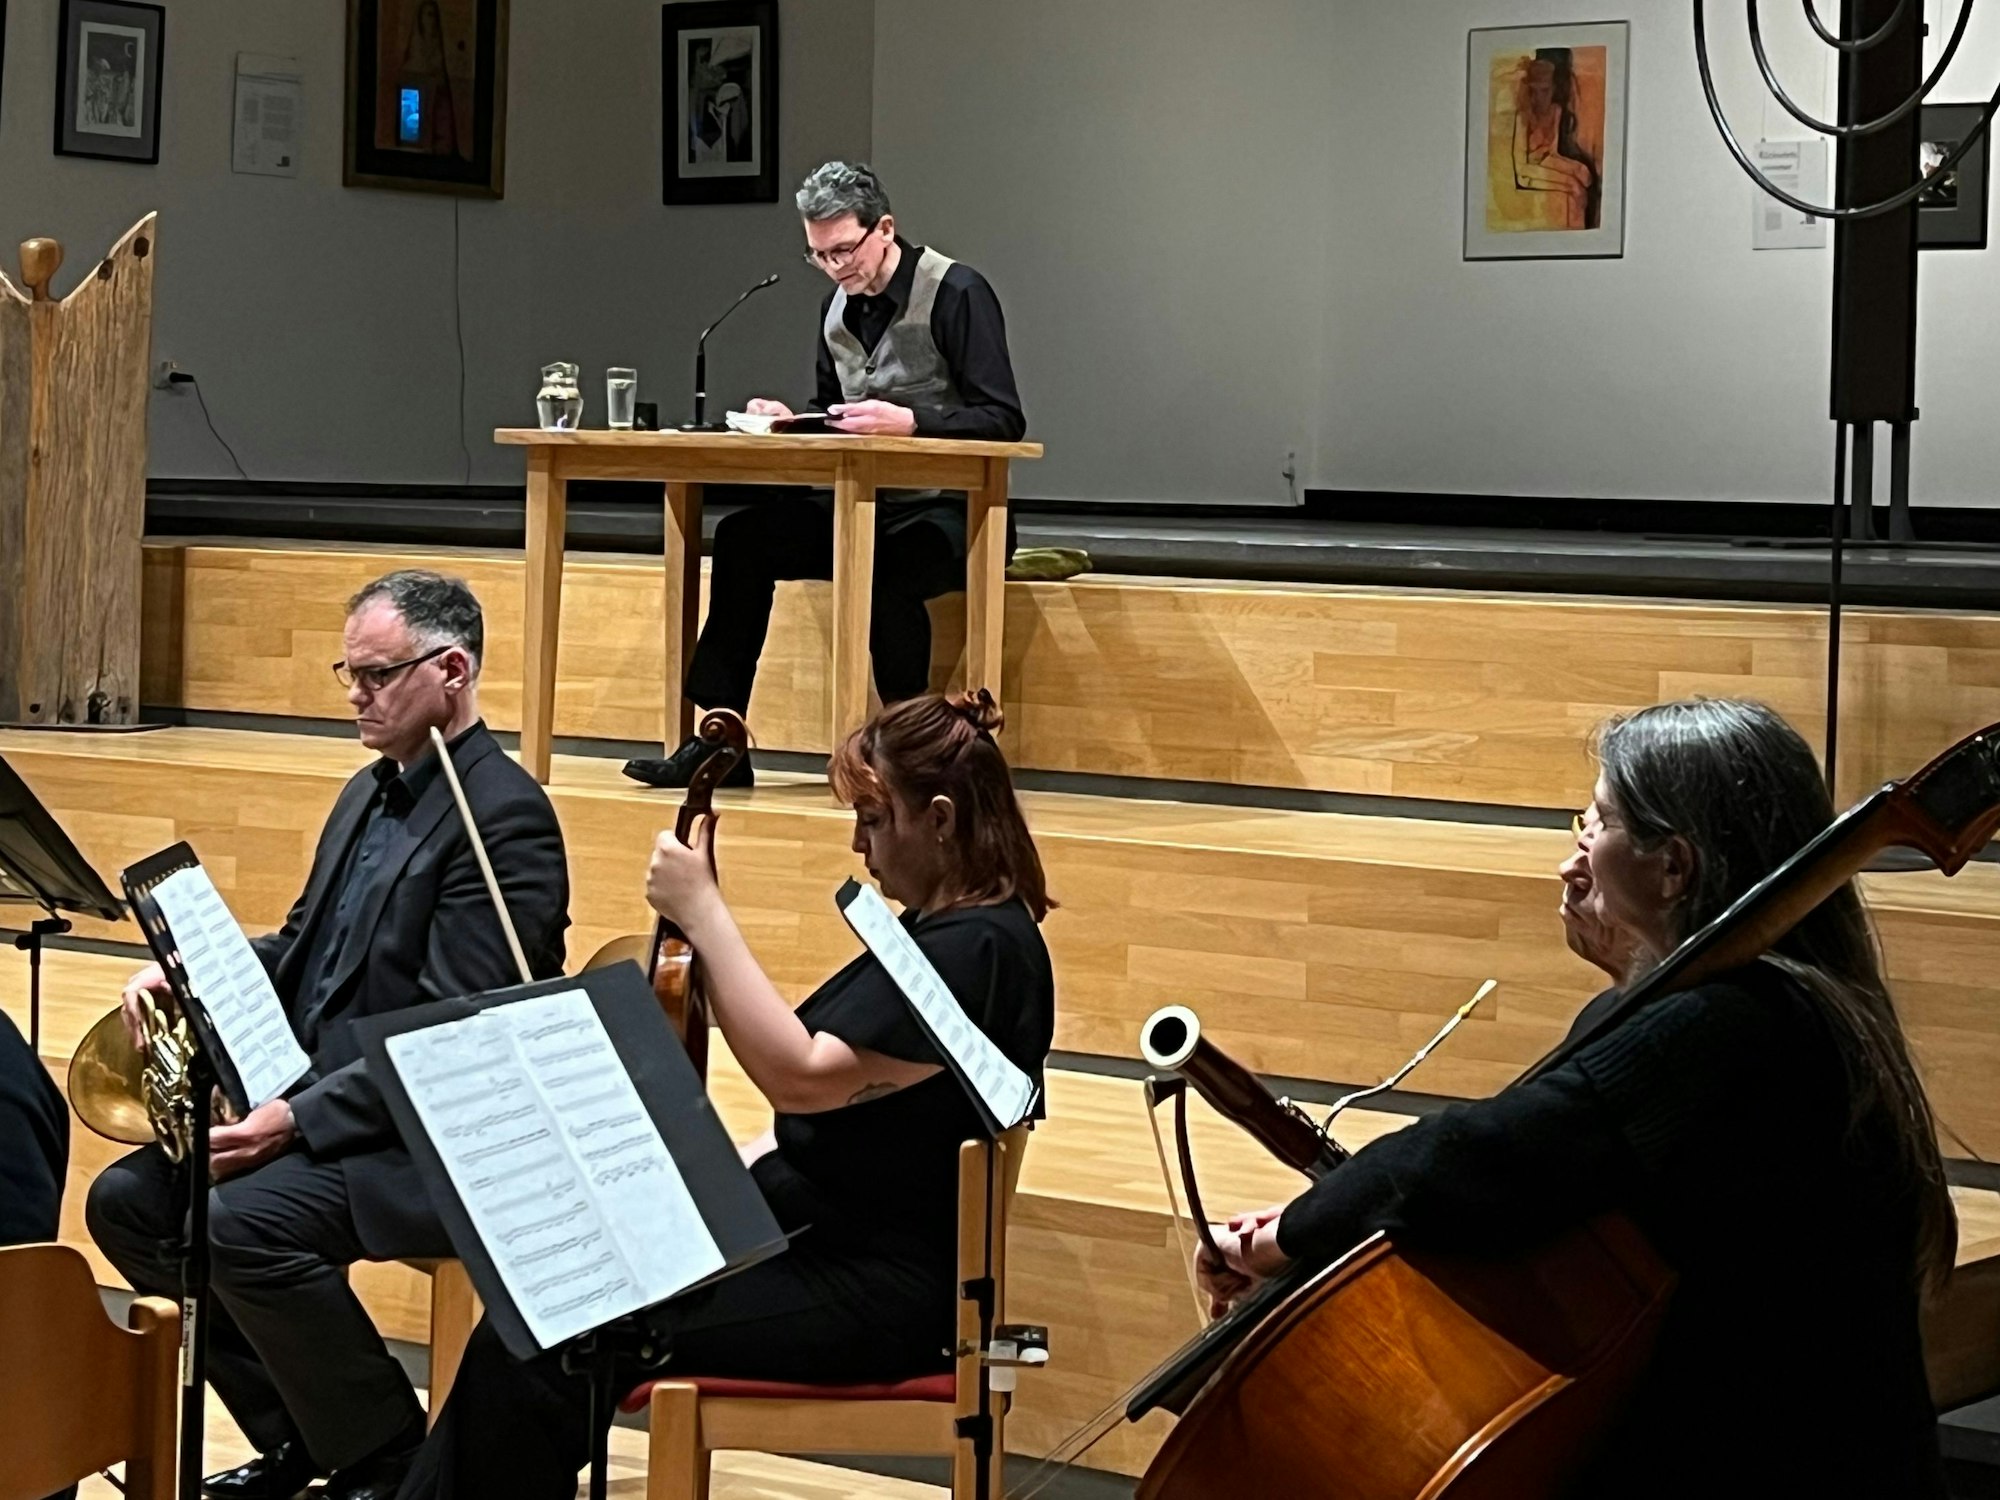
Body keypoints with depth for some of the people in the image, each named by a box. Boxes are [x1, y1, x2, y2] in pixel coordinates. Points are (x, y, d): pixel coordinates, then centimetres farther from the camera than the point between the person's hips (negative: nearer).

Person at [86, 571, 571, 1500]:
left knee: (244, 1219, -29)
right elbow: (304, 951, 22)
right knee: (127, 1200, -1)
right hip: (318, 1100, 10)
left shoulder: (504, 816, -15)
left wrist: (298, 1119, -25)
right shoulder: (369, 793, 14)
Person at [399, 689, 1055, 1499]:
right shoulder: (940, 930, 14)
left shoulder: (978, 949, -19)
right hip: (808, 1234, 10)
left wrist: (702, 914, -23)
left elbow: (800, 1075, -28)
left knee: (538, 1353, -18)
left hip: (870, 1292, -10)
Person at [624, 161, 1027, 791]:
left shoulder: (957, 293, -11)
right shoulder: (837, 307, 11)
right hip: (865, 506, 7)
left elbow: (1002, 421, -15)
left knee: (886, 570, -37)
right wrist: (790, 421, -1)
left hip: (949, 509, -7)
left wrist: (907, 421, -26)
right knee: (743, 537, -13)